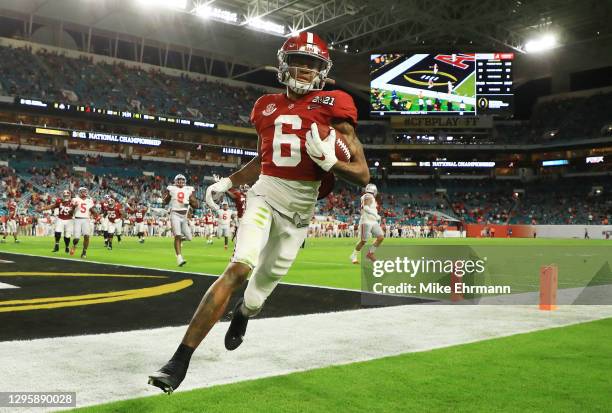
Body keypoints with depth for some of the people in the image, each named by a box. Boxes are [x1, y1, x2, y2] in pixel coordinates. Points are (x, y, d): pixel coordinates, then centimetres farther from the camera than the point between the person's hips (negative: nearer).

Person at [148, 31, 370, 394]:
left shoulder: (332, 108, -4)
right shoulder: (268, 107, 8)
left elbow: (363, 175, -6)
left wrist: (328, 160, -23)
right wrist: (229, 183, 12)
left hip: (301, 205, 0)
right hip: (265, 193, 1)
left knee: (267, 278, 11)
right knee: (240, 268, -19)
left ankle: (244, 313, 50)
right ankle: (181, 358, -19)